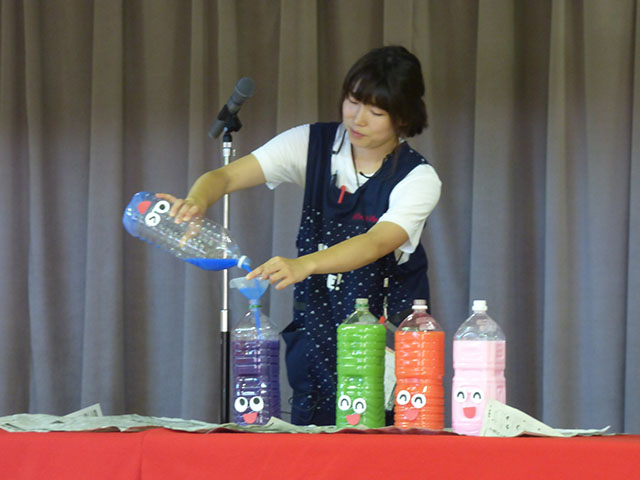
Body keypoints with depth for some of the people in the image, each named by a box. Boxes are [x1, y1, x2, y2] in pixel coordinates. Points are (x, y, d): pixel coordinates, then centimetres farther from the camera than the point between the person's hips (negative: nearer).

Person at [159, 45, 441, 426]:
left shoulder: (419, 179, -13)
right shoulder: (312, 145, -3)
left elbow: (377, 243, -30)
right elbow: (225, 176, -9)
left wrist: (302, 265, -47)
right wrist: (197, 201, -34)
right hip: (316, 320, 3)